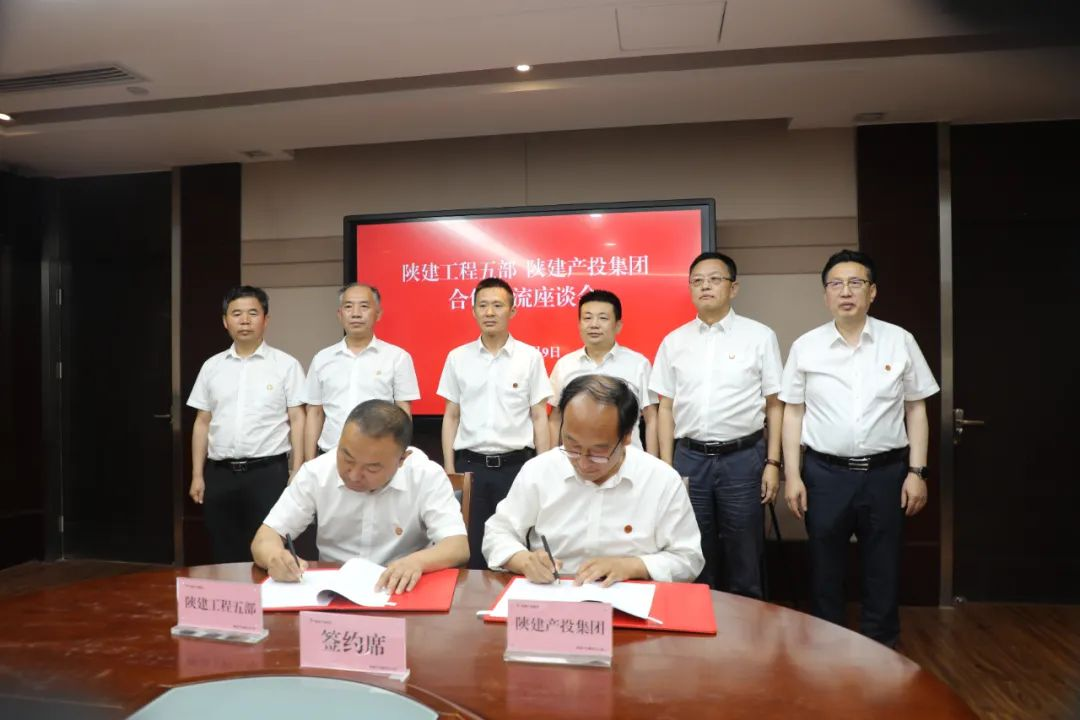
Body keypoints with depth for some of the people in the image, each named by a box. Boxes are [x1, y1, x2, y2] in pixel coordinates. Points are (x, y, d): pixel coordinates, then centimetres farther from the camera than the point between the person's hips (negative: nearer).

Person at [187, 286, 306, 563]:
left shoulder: (285, 364, -1)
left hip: (268, 472, -3)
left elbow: (297, 420, -3)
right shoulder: (212, 366, 9)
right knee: (224, 556, 11)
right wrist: (197, 475, 9)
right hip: (219, 473, 4)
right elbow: (202, 422, 12)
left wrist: (297, 473, -8)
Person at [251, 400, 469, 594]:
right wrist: (274, 556, -25)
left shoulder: (427, 476, -13)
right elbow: (266, 537, -2)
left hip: (401, 594, -2)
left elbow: (458, 547, -17)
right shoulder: (316, 472, -6)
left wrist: (417, 561, -36)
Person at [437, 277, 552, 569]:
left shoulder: (530, 357, 0)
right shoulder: (457, 357, 4)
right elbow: (451, 417, 8)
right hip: (471, 464, 1)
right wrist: (449, 468, 3)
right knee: (470, 548, 8)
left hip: (516, 464, -1)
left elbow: (539, 418, 2)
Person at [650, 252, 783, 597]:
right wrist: (666, 465, 5)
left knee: (744, 557, 8)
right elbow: (666, 407, 9)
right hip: (689, 458, 2)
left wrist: (773, 463, -4)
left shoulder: (760, 337, 0)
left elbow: (774, 405, 1)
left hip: (743, 458, -2)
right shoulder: (674, 341, 7)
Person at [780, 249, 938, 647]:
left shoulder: (900, 341, 1)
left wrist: (916, 471, -1)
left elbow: (916, 409, 4)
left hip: (886, 472, 1)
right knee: (825, 571, 11)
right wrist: (792, 475, -2)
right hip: (824, 473, 0)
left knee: (883, 571, 12)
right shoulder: (805, 347, 0)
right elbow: (793, 412, 2)